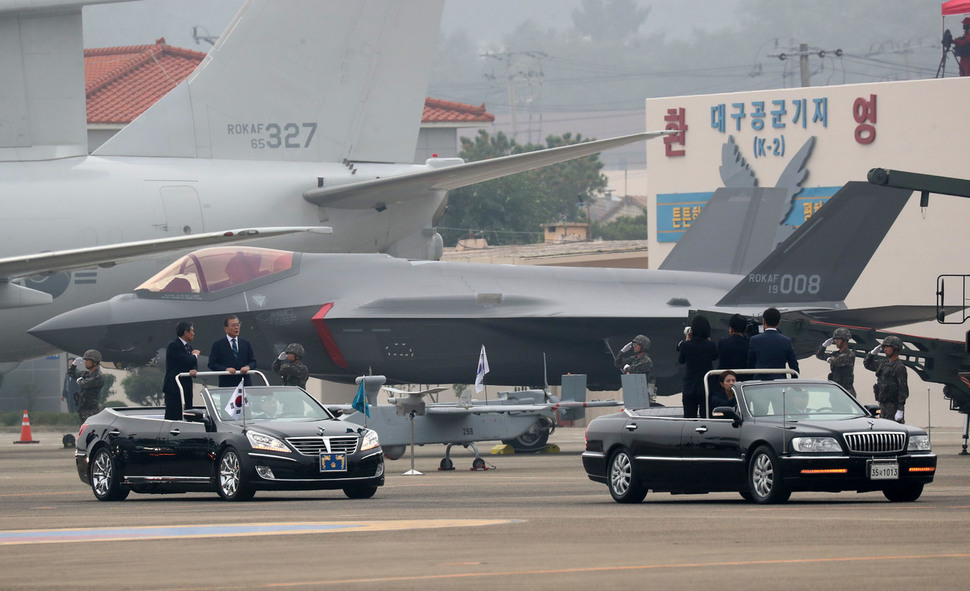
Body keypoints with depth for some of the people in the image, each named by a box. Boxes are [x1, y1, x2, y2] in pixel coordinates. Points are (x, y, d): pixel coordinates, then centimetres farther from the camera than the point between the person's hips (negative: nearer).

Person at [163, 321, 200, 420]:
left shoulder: (188, 346, 16)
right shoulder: (173, 346, -11)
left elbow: (193, 363, 10)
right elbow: (186, 360, -19)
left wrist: (194, 370, -14)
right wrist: (195, 355, 1)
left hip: (186, 387, 8)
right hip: (174, 387, -8)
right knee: (172, 417, -9)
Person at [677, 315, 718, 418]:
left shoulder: (685, 345, -12)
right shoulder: (711, 345, -13)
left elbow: (681, 361, 7)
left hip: (690, 388, 0)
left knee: (689, 418, 8)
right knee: (706, 417, 4)